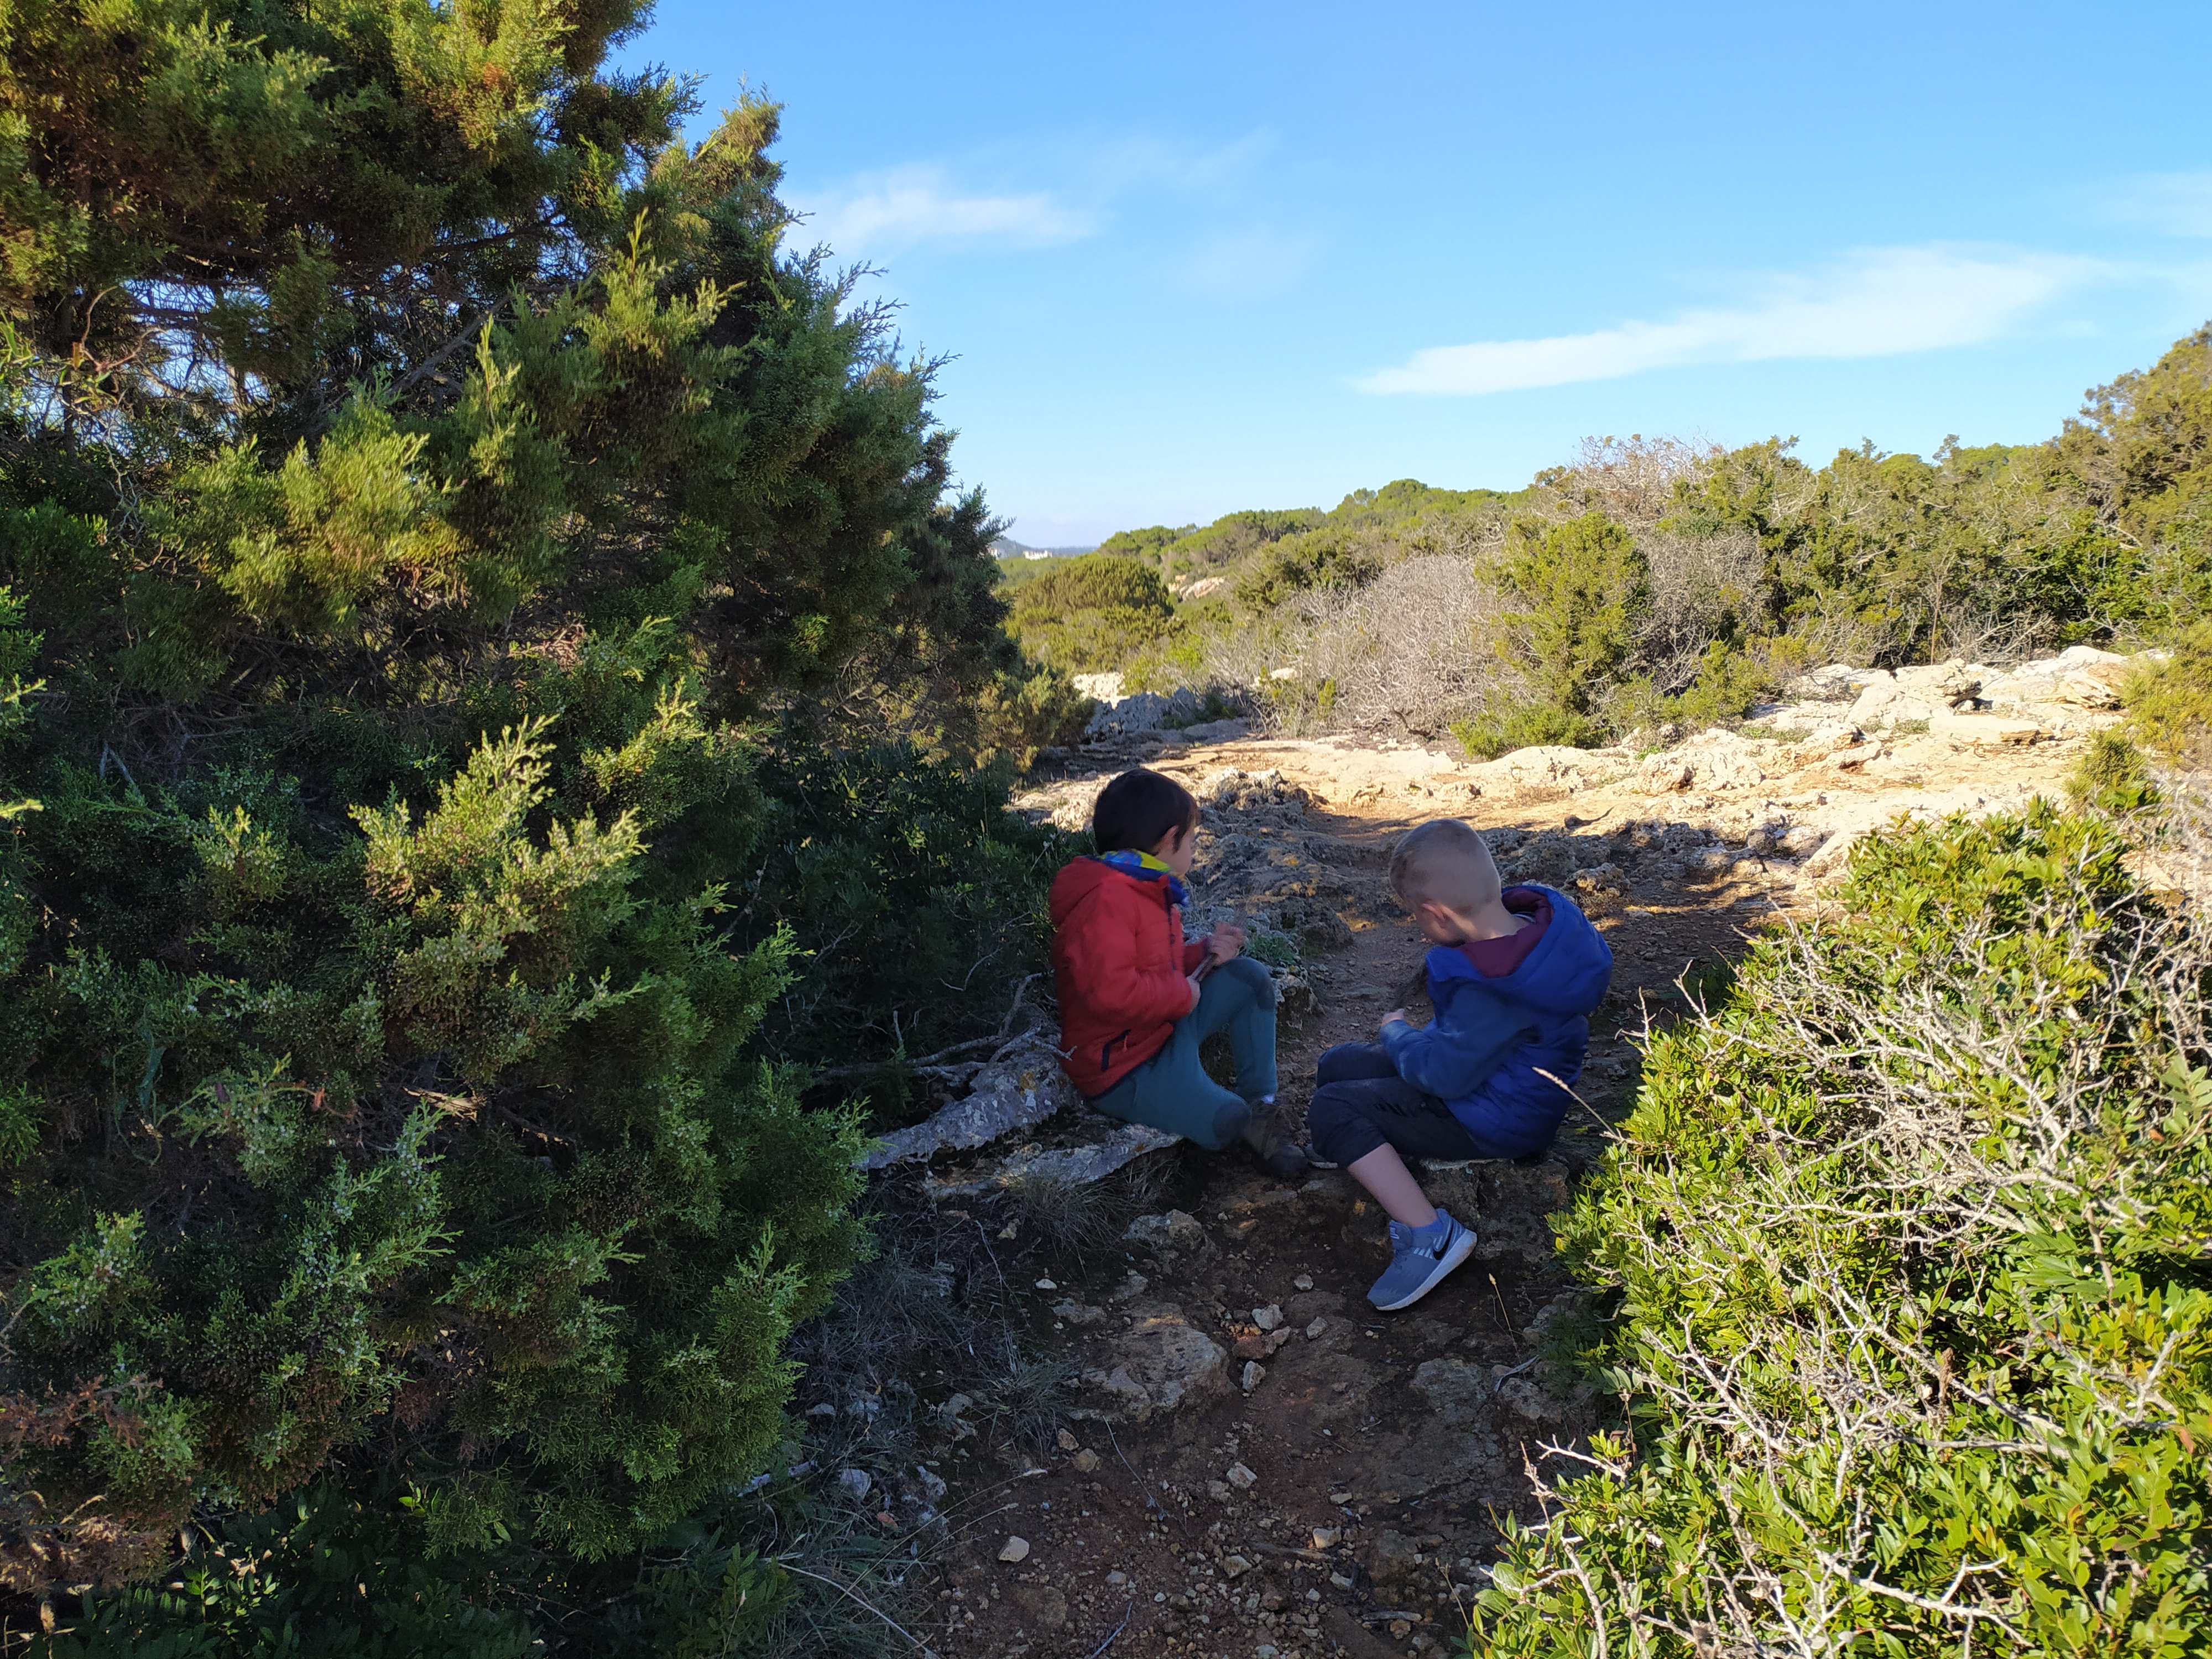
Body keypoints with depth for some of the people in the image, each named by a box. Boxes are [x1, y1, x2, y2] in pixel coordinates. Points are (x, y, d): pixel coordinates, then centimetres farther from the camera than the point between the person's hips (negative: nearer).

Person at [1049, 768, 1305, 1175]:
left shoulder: (1149, 891, 10)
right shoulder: (1106, 901, -25)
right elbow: (1108, 990, -37)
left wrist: (1205, 953, 4)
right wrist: (1182, 993, -22)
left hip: (1163, 1028, 10)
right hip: (1122, 1067, -10)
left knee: (1251, 979, 6)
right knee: (1224, 1122, -28)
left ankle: (1259, 1106, 9)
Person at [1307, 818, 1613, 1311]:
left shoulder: (1494, 992, -36)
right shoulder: (1535, 919, -6)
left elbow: (1445, 1074, -28)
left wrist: (1398, 1033, -10)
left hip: (1495, 1121, -10)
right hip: (1506, 1081, 10)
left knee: (1331, 1111, -16)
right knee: (1338, 1065, 10)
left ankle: (1430, 1234, -19)